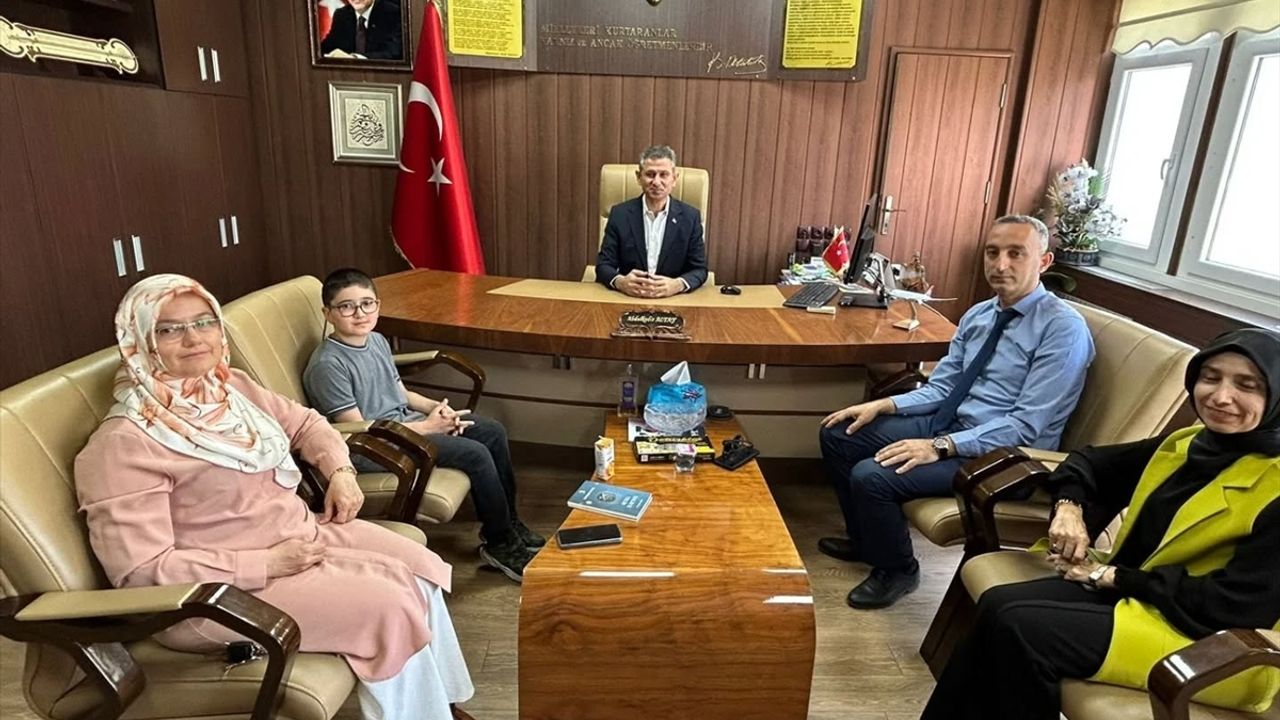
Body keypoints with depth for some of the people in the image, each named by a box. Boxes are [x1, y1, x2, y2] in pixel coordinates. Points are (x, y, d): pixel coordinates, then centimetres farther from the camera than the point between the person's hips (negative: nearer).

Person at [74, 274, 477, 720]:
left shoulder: (232, 388, 4)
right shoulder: (124, 444, -19)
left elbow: (304, 423, 19)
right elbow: (142, 572, -23)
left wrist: (341, 471, 1)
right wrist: (266, 564, -23)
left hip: (303, 532, 8)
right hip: (222, 590, -8)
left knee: (421, 568, -5)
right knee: (388, 605, -21)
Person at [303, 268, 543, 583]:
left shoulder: (377, 340, 6)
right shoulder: (327, 365, -20)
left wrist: (436, 407, -3)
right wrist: (427, 426, -18)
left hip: (405, 421, 9)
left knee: (493, 432, 1)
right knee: (475, 454, -21)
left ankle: (508, 522, 15)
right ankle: (499, 544, -2)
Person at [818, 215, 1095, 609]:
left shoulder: (1063, 327, -16)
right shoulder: (977, 315, 8)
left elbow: (1026, 426, -22)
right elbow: (940, 387, 10)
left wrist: (939, 447, -27)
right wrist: (882, 405, -6)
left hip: (998, 454, -8)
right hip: (949, 423, 8)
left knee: (872, 475, -24)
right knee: (837, 434, 2)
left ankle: (897, 569, 6)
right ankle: (868, 540, 22)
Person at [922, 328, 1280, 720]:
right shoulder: (1185, 443, 5)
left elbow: (1236, 606, -21)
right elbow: (1087, 462, 18)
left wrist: (1107, 575, -15)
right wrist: (1069, 508, -3)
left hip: (1206, 640, -7)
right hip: (1131, 590, 7)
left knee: (1019, 628, -24)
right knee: (998, 606, -16)